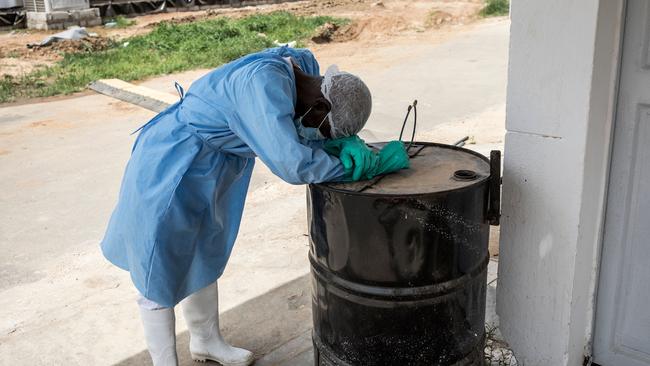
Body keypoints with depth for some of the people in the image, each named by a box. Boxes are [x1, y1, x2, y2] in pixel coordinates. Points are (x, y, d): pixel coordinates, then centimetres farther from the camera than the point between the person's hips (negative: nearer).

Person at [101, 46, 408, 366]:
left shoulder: (303, 66, -7)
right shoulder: (263, 83, -33)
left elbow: (307, 135, 1)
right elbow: (293, 163, -39)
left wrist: (347, 143, -18)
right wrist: (365, 167, -27)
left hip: (207, 172, 9)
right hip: (169, 171, -9)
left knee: (203, 260, 24)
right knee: (161, 273, 7)